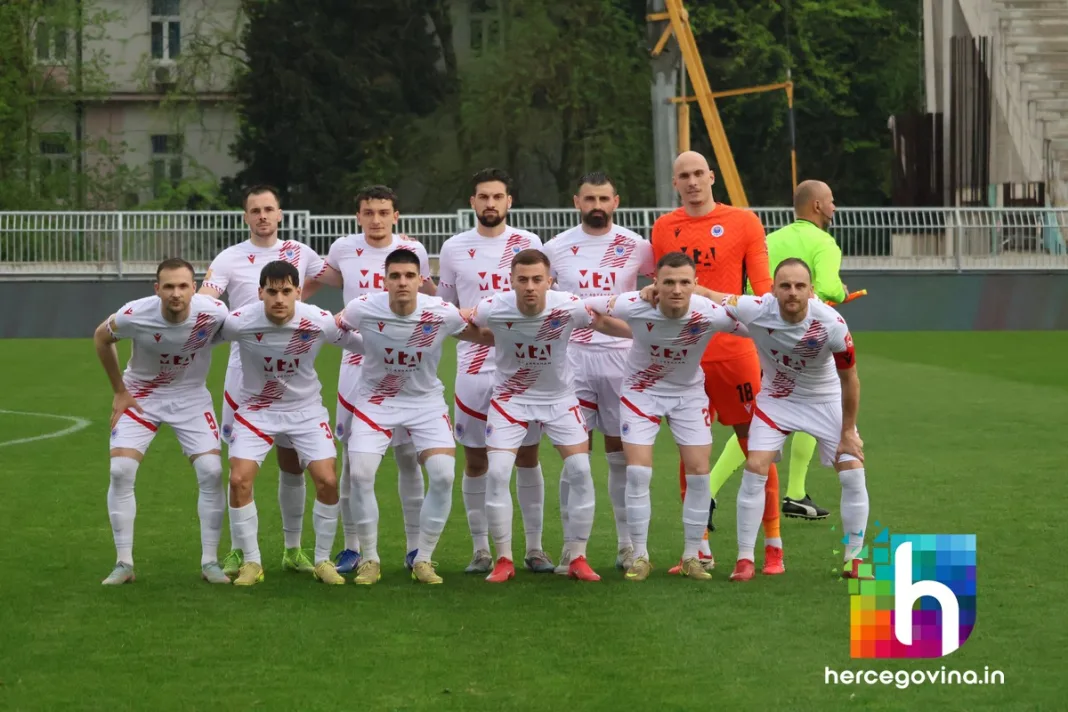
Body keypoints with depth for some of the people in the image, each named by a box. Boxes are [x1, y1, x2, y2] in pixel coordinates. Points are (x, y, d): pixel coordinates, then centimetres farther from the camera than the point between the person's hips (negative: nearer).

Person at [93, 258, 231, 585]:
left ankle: (210, 561, 3)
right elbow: (101, 338, -5)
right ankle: (123, 563, 0)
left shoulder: (213, 312, -27)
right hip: (141, 395, 0)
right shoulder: (134, 315, -27)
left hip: (191, 396, 0)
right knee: (120, 471, -12)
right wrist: (119, 391, -2)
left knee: (211, 472, -11)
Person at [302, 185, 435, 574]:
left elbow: (431, 296, 17)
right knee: (353, 457, 1)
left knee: (408, 455, 0)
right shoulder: (344, 249, 1)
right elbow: (316, 280, 19)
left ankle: (415, 546, 8)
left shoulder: (413, 250, 0)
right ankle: (351, 547, 9)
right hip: (357, 363, 0)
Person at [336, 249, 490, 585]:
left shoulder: (442, 314, -19)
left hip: (426, 402, 0)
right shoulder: (363, 309, -20)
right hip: (375, 400, 0)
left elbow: (486, 336, -3)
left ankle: (423, 560, 4)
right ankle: (370, 560, 6)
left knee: (443, 475, -14)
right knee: (360, 474, -14)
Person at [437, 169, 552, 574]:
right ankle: (481, 550, 11)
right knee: (475, 462, 3)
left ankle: (534, 548, 10)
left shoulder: (528, 244, 5)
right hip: (474, 369, 1)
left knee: (527, 457, 3)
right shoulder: (454, 248, 6)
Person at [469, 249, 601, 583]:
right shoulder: (493, 309, -24)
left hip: (559, 397, 1)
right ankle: (503, 559, 4)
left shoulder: (569, 307, -24)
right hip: (511, 397, -1)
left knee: (580, 471, -7)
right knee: (497, 472, -12)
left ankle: (577, 558, 9)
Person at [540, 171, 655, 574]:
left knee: (622, 452, 5)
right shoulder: (556, 248, 3)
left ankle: (628, 545, 13)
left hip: (622, 356, 0)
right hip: (571, 356, 0)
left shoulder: (636, 247, 2)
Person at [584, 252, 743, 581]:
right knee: (638, 471, -9)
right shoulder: (633, 306, -29)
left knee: (699, 472, -4)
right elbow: (584, 308, -11)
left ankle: (691, 557, 12)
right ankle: (640, 556, 5)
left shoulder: (710, 314, -28)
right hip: (641, 391, -1)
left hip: (689, 393, 1)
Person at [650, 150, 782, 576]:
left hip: (734, 348, -3)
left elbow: (762, 284, -2)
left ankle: (773, 545, 7)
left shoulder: (743, 222, 1)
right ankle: (700, 550, 13)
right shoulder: (663, 228, 9)